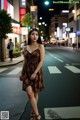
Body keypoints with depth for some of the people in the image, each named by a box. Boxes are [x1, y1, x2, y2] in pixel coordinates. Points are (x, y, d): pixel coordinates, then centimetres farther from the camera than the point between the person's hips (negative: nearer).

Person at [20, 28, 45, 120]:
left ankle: (33, 112, 26)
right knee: (30, 93, -8)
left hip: (36, 72, -2)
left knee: (35, 93, 8)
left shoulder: (40, 46, -5)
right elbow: (25, 61, 13)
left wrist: (35, 73, -17)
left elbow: (42, 61, -11)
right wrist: (22, 73, 12)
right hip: (27, 72, 3)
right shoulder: (26, 48, 6)